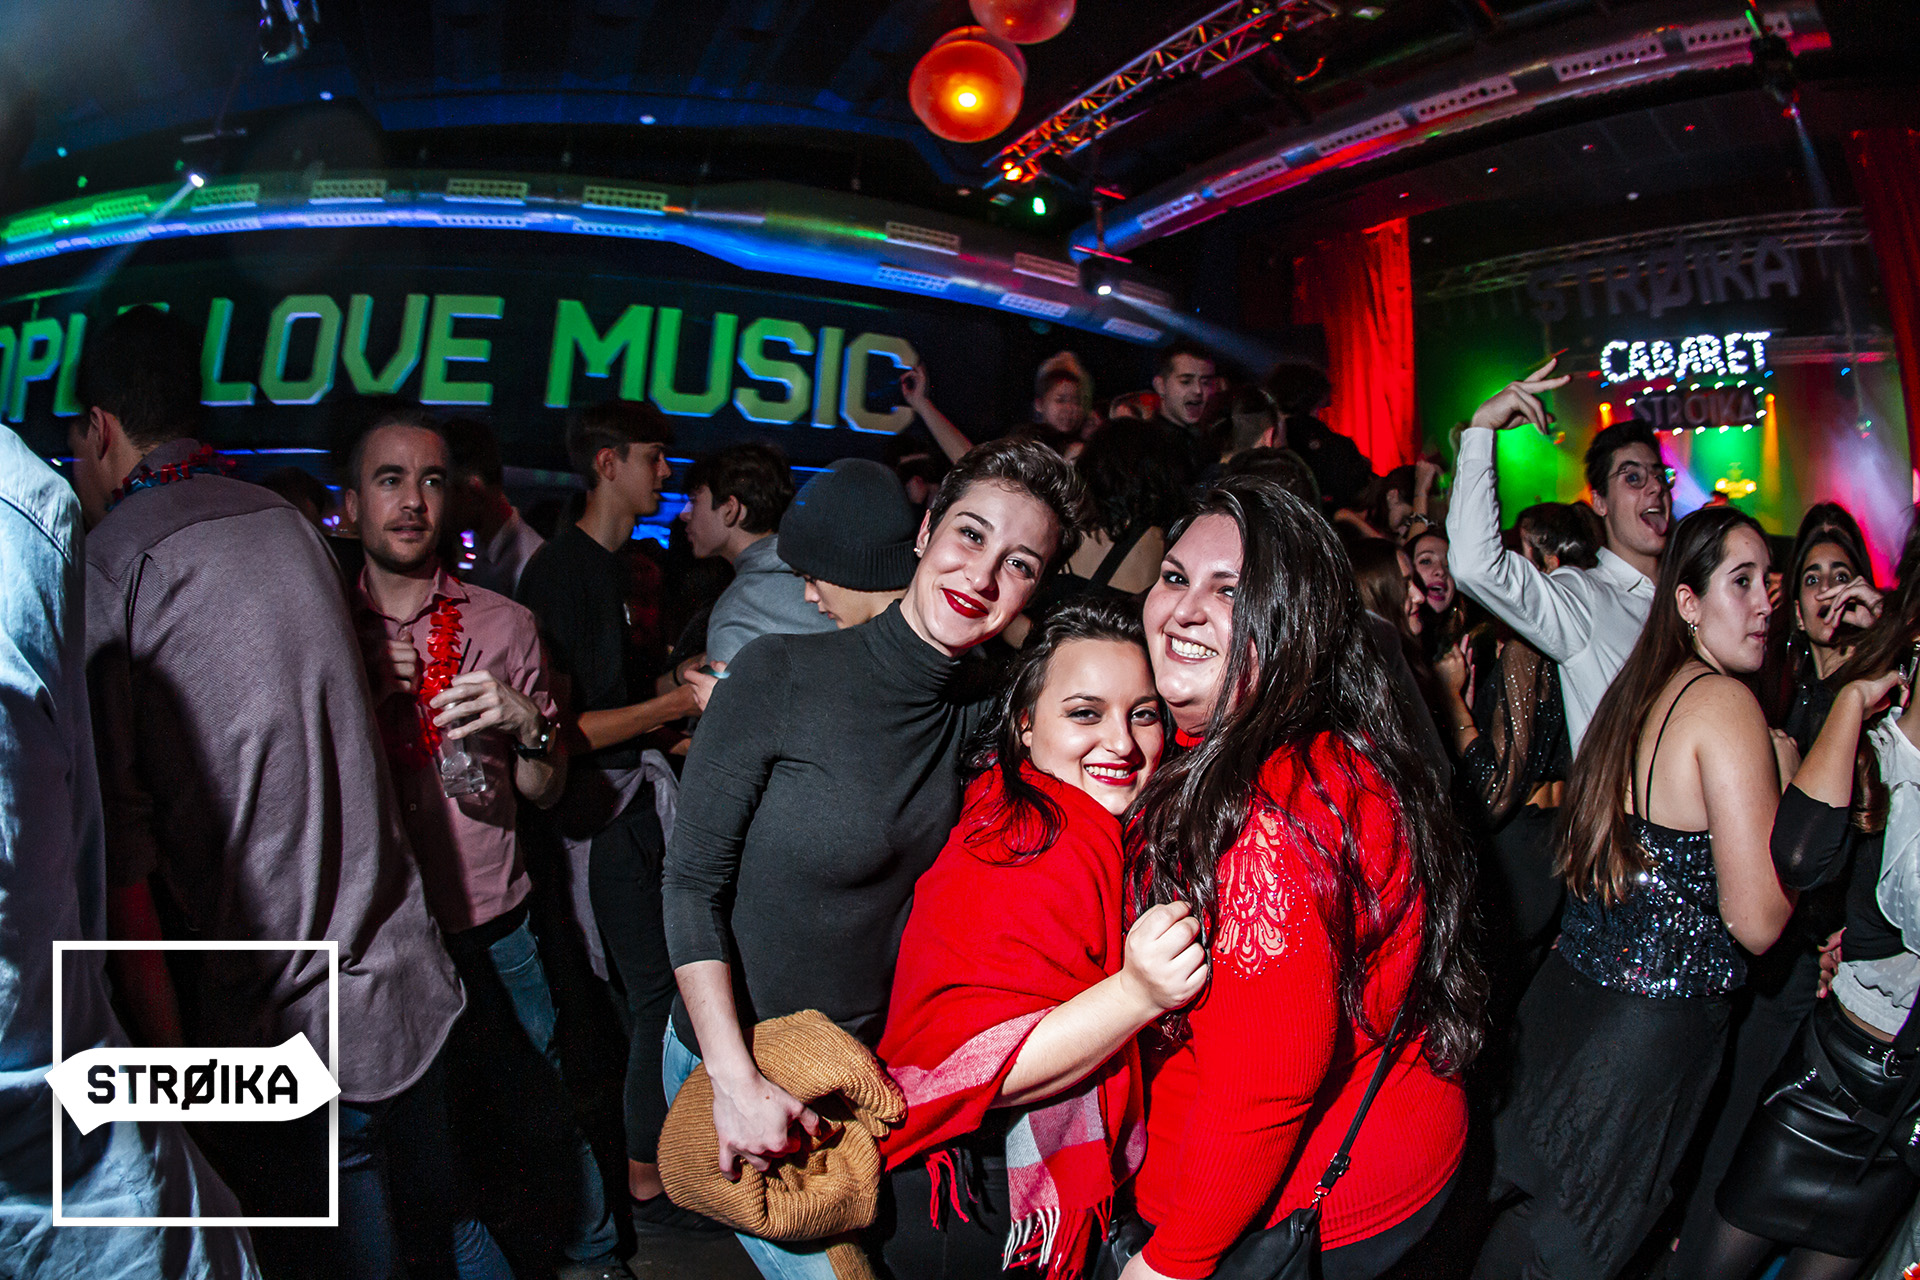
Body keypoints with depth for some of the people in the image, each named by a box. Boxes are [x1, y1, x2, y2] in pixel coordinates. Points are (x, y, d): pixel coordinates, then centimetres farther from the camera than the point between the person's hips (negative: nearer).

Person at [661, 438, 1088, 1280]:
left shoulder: (981, 719, -4)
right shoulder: (783, 673, -19)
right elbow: (693, 881, -17)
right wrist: (737, 1081, -22)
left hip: (865, 1063, 5)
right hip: (734, 1059, -5)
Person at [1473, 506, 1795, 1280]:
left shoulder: (1642, 688, 8)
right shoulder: (1727, 703, -17)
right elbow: (1757, 921, -18)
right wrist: (1785, 797, -6)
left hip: (1571, 985, 8)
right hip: (1652, 1021, -7)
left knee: (1532, 1203, 21)